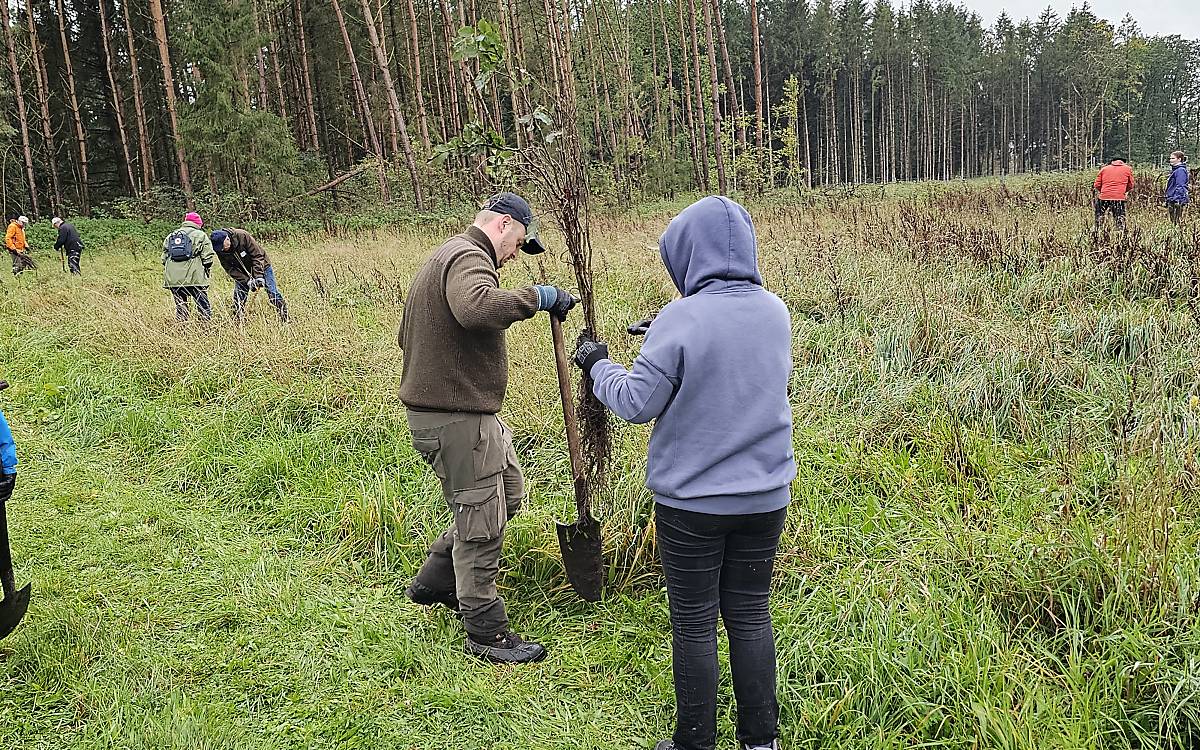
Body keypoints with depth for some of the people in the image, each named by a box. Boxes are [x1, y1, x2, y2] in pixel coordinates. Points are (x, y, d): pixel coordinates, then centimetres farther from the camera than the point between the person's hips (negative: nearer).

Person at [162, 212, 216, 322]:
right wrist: (208, 271, 8)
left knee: (180, 306, 10)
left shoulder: (170, 236, 19)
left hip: (173, 279, 5)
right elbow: (207, 257, -4)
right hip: (194, 278, -5)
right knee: (203, 305, -1)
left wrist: (167, 275, 24)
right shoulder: (200, 235, 3)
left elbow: (164, 258, 19)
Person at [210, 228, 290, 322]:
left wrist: (259, 276, -29)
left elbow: (258, 255, -25)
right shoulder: (220, 251, -19)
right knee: (238, 297, -4)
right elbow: (230, 269, -16)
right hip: (242, 272, 3)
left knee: (272, 293, -6)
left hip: (261, 266, -3)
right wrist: (247, 281, -27)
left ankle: (285, 317, 1)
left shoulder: (242, 236, -30)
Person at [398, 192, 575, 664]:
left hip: (469, 412, 11)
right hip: (457, 419, -11)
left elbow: (407, 334, 25)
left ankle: (435, 581, 30)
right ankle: (486, 634, 14)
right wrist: (535, 297, -30)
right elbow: (475, 306, -41)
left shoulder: (445, 258, 19)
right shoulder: (468, 258, -15)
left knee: (508, 493, 22)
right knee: (481, 523, 0)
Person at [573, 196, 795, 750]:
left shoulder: (681, 321, -19)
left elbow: (636, 403, -13)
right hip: (765, 497, 5)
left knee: (694, 625, 10)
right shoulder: (775, 313, 0)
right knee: (751, 616, 17)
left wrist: (597, 363, 4)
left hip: (691, 502, -5)